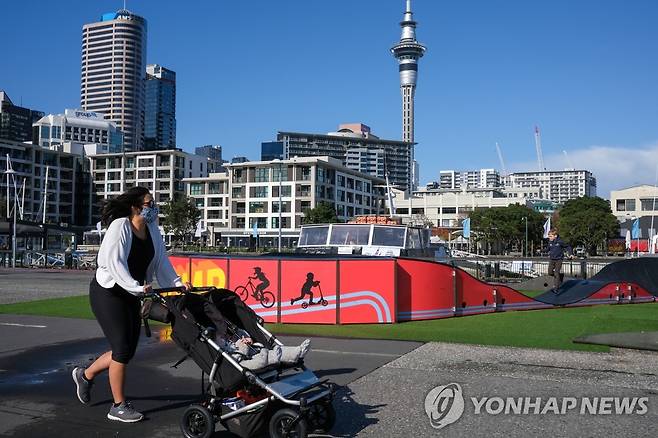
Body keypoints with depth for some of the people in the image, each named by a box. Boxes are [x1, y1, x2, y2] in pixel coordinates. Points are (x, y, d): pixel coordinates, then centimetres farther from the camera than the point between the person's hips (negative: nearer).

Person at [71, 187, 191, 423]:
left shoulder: (152, 229, 4)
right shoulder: (120, 226, -17)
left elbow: (161, 260, 2)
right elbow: (114, 262, -27)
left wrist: (177, 282, -13)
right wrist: (136, 287, -36)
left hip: (130, 295, 8)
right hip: (107, 293, -8)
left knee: (128, 349, 10)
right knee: (122, 348, -9)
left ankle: (85, 375, 34)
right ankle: (118, 406, 5)